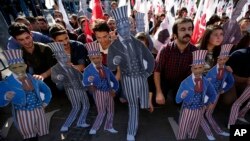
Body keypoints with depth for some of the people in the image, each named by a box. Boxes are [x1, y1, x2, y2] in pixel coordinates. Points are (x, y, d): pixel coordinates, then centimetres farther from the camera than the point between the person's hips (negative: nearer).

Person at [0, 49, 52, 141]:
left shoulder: (33, 79, 0)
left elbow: (47, 90, 14)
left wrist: (45, 102, 6)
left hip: (39, 110, 4)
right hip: (23, 114, -3)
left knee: (40, 133, 20)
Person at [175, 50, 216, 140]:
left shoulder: (206, 82, -6)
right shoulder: (185, 83, -18)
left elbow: (213, 94, 16)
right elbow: (177, 100, -16)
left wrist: (209, 104, 9)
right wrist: (182, 96, -36)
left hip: (199, 111, 3)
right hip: (187, 111, -3)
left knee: (193, 133, 20)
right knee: (182, 132, 10)